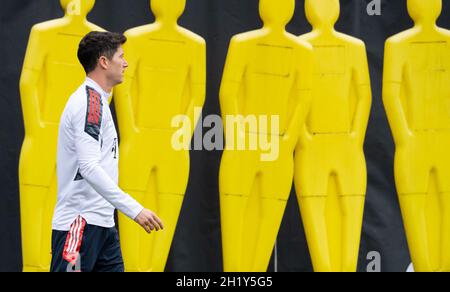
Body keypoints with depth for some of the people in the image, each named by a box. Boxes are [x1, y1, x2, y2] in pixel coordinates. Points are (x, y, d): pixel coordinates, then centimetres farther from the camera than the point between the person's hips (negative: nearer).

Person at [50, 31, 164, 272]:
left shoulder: (96, 99, 18)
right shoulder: (89, 100, -14)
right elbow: (88, 167, -24)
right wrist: (134, 209, -26)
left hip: (103, 225, 10)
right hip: (80, 225, -10)